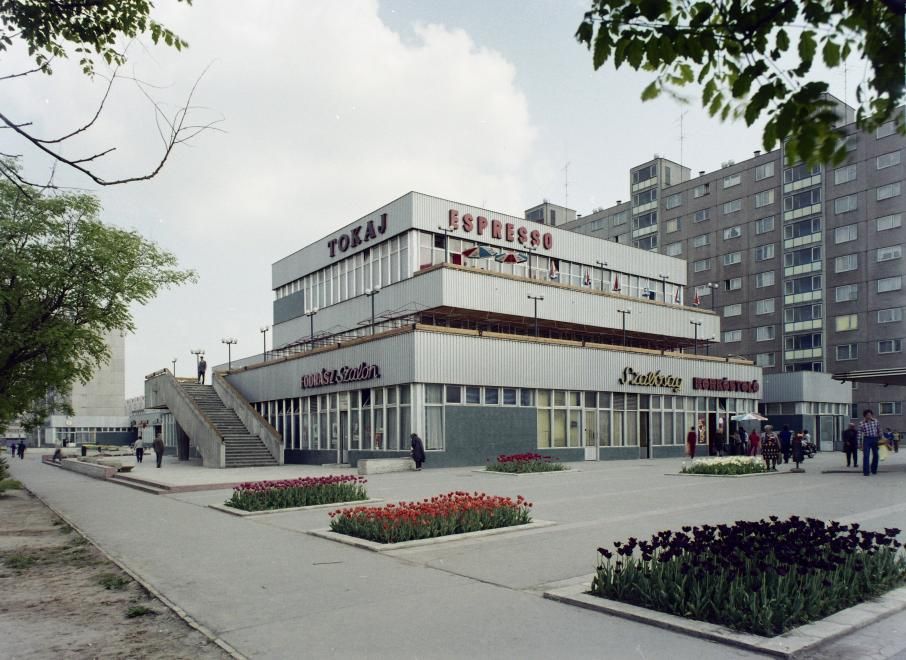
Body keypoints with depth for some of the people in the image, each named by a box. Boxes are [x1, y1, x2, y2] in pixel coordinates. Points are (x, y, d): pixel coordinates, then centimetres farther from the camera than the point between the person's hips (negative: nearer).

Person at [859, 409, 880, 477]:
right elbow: (860, 434, -2)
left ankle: (874, 469, 28)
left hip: (875, 439, 3)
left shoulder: (875, 421, 4)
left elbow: (879, 430, 11)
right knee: (866, 455, -9)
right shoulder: (862, 423, -4)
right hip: (866, 439, -3)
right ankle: (865, 471, -8)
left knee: (875, 455, 10)